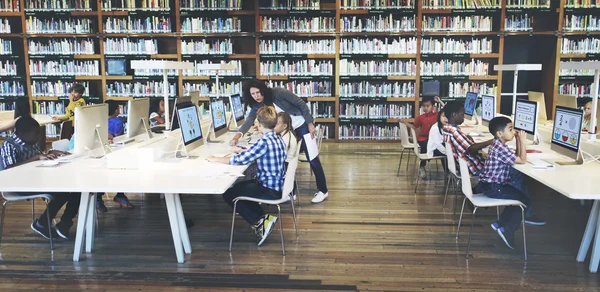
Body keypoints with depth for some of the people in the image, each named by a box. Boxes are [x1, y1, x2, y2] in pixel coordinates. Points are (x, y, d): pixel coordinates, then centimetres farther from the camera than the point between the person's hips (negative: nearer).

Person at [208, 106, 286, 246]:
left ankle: (259, 221, 3)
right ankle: (263, 218, 14)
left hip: (270, 190, -9)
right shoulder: (278, 139, 6)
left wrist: (216, 159, -10)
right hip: (277, 185, 9)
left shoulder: (264, 142, -22)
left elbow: (241, 159, -21)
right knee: (238, 186, 23)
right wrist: (245, 152, 18)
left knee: (228, 194, 2)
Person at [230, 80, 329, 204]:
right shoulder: (257, 106, -9)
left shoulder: (278, 92, -23)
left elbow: (301, 104, -18)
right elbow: (249, 121, -23)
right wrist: (238, 135, -42)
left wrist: (310, 123, -21)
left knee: (312, 159, -1)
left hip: (302, 125, -6)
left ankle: (323, 191, 10)